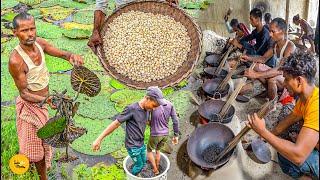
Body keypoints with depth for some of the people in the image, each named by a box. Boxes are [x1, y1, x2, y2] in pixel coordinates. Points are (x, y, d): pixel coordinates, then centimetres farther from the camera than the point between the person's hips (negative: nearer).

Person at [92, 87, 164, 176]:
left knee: (143, 162, 19)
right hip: (132, 146, -7)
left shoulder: (147, 110, -3)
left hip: (141, 144, 7)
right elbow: (115, 123, -20)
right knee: (139, 165, 9)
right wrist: (99, 139, -18)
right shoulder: (131, 109, -24)